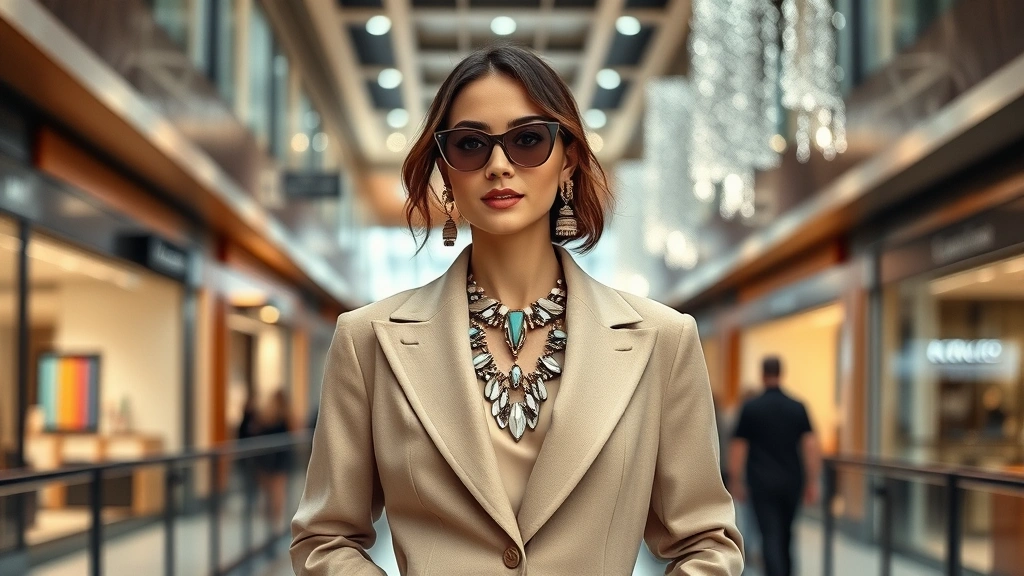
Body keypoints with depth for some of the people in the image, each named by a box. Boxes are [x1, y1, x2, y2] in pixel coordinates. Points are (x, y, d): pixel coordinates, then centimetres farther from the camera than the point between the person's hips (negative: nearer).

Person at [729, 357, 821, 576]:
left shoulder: (750, 408, -4)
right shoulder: (798, 407, 2)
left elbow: (738, 448, -3)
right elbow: (811, 446, -4)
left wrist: (735, 482, 5)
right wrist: (812, 482, 1)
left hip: (763, 483, -3)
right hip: (792, 482, 3)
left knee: (771, 537, -5)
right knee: (785, 535, 20)